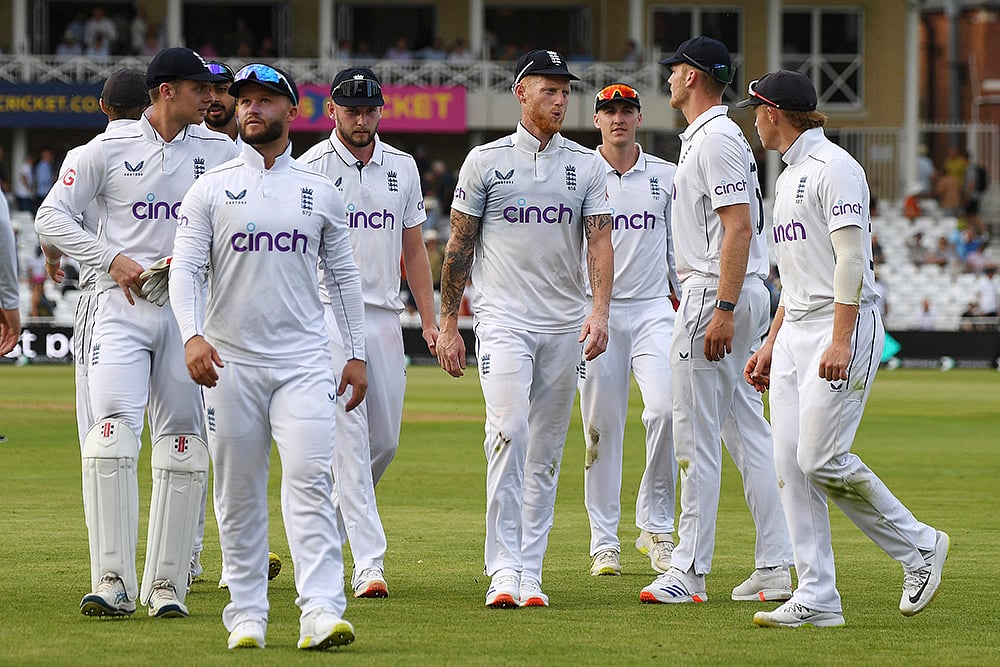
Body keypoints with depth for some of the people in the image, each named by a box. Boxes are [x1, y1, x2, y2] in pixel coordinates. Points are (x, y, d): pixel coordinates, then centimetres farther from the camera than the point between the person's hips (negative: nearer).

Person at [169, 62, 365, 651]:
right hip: (230, 362, 0)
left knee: (309, 481, -13)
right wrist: (193, 335, -19)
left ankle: (321, 613, -20)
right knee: (239, 493, 4)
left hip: (304, 362, 0)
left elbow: (344, 275, 14)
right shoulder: (211, 189, 5)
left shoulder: (321, 192, 10)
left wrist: (358, 353, 9)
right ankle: (247, 615, 11)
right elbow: (186, 268, -3)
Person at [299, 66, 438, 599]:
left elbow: (413, 249, 17)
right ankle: (369, 564, -15)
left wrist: (429, 319, 11)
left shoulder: (402, 167, 12)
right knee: (350, 436, -12)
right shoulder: (310, 169, -4)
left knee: (385, 440, 7)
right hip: (328, 312, -5)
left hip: (383, 315, 5)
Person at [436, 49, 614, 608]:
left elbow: (600, 241, 1)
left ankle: (530, 572, 11)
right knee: (508, 431, -19)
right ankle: (503, 569, -20)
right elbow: (460, 245, 6)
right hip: (503, 317, -3)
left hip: (566, 328, 3)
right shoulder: (486, 160, 3)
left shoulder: (587, 165, 9)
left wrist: (600, 309, -15)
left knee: (547, 452, 5)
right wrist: (448, 323, 2)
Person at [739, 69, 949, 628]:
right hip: (795, 331, 10)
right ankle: (817, 599, -1)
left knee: (822, 459, -15)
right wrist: (771, 343, 22)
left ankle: (919, 547, 2)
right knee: (792, 465, 0)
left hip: (844, 326, -10)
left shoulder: (833, 167, -10)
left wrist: (840, 340, -24)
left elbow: (851, 256, -18)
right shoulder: (789, 177, 21)